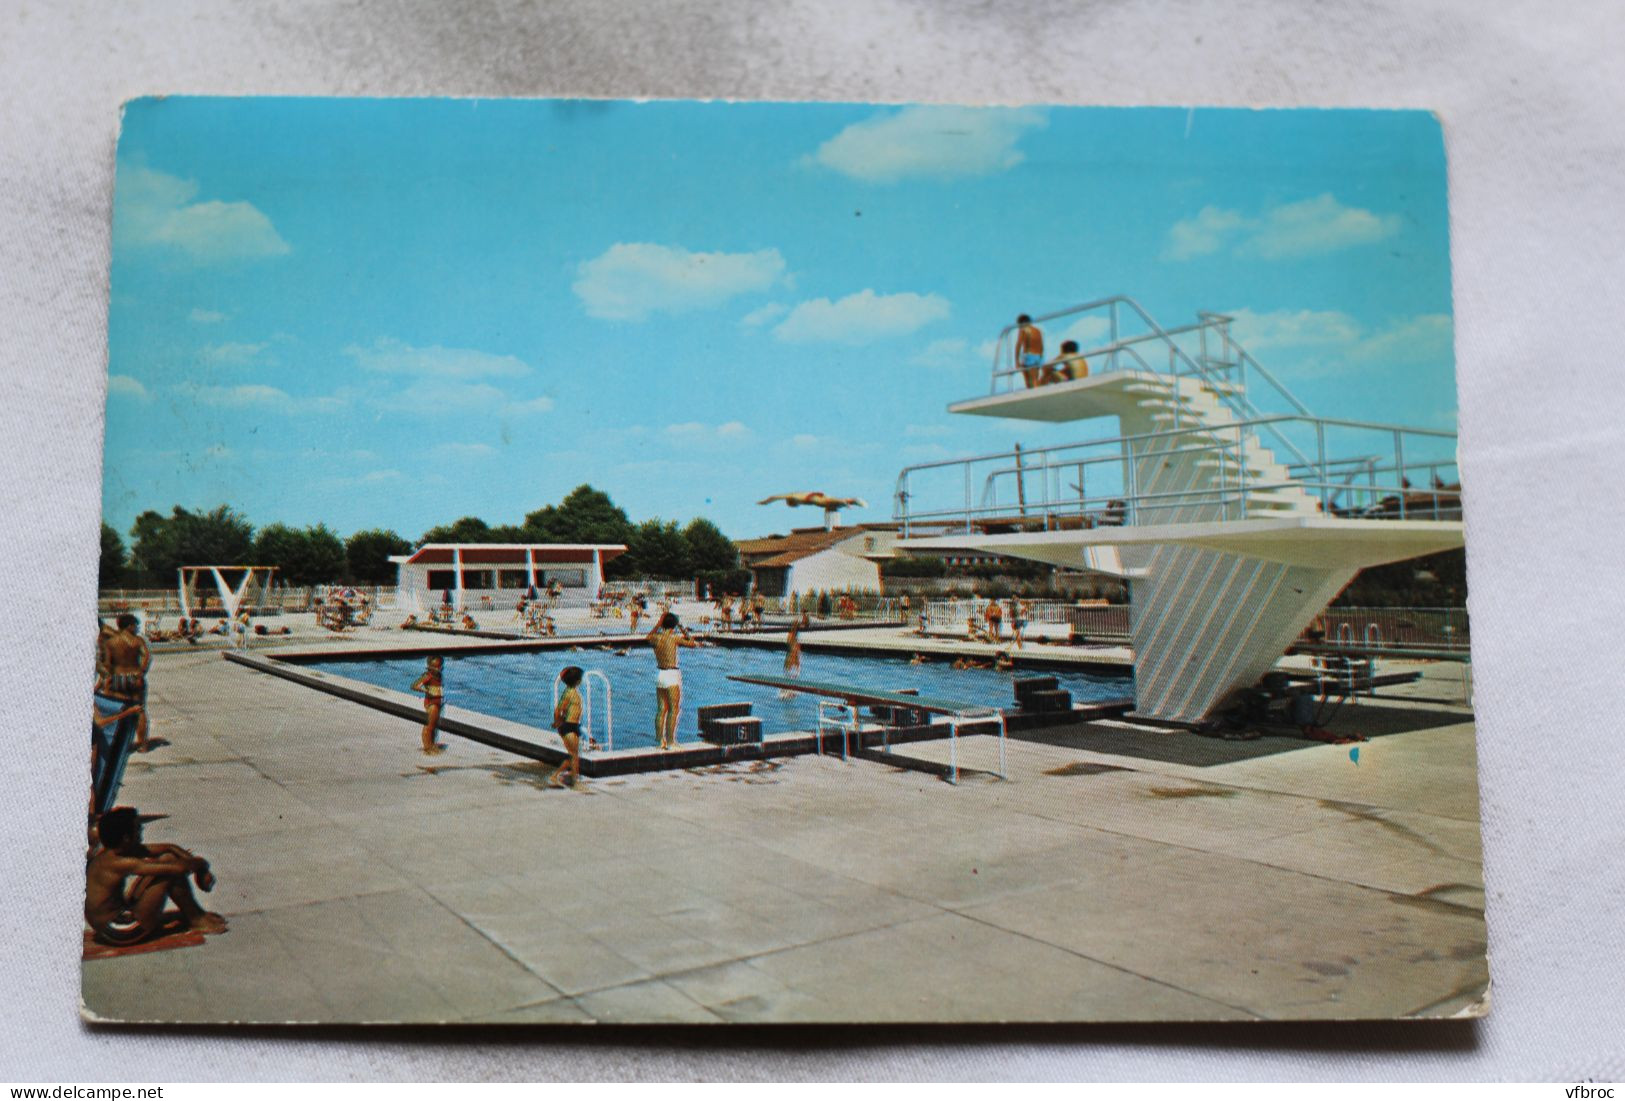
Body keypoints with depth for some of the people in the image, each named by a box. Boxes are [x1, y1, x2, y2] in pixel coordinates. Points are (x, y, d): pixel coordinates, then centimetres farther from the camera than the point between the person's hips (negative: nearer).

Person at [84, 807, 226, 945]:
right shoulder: (118, 862, -25)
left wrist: (193, 860, -5)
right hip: (120, 934, -10)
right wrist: (200, 863, -7)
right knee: (169, 866, -15)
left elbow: (169, 848, 8)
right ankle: (196, 919, 2)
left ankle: (196, 914, 17)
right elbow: (179, 868, -27)